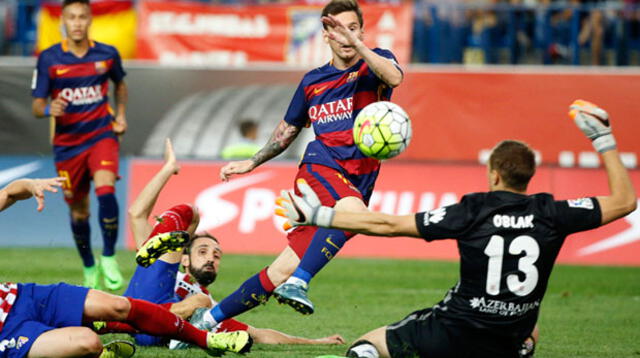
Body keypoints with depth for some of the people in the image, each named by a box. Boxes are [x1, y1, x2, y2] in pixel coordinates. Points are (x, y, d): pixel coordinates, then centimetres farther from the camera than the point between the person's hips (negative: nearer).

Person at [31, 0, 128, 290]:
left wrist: (120, 115, 8)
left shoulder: (107, 54, -1)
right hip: (67, 143, 1)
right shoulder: (49, 59, -6)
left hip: (101, 134, -1)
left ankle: (109, 258, -10)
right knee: (78, 212, 8)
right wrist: (49, 109, -26)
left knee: (105, 191, -26)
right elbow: (37, 106, -4)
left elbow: (119, 84, 21)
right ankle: (89, 268, 31)